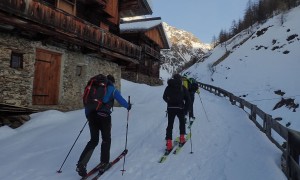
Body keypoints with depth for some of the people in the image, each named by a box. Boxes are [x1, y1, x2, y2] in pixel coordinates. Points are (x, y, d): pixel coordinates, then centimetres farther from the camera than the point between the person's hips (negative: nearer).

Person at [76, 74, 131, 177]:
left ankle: (81, 164, -1)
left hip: (92, 115, 4)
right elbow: (121, 101, 3)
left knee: (93, 140, 12)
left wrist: (87, 115, 30)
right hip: (104, 116, -4)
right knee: (106, 139, 18)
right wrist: (128, 106, 25)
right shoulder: (113, 90, 6)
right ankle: (104, 162, 25)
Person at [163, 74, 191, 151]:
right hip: (180, 108, -1)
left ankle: (169, 142, -3)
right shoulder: (183, 88, 0)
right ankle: (182, 137, 23)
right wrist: (186, 108, 2)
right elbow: (187, 99, -5)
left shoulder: (168, 87, 5)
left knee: (170, 125, 6)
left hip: (170, 108, 1)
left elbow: (164, 97, 14)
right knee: (182, 122, 23)